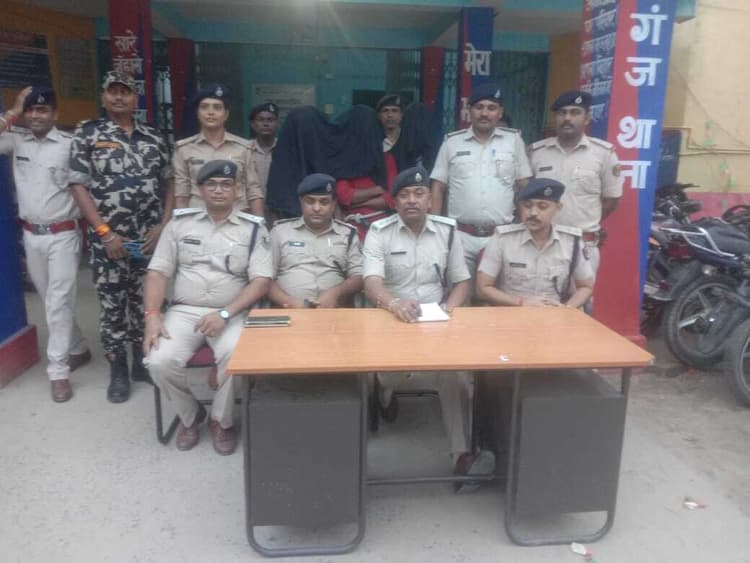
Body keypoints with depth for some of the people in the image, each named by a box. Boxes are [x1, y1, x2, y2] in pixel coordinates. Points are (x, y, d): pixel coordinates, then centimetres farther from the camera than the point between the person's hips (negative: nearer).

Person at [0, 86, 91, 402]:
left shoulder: (69, 144, -8)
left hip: (62, 235, -5)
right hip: (31, 235, 5)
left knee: (59, 302, -4)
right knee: (50, 301, 14)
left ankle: (58, 371, 2)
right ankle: (78, 349, 31)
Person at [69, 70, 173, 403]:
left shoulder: (153, 138, 9)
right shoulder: (86, 135, 1)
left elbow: (169, 184, 11)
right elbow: (79, 186, -4)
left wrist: (163, 225, -3)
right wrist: (104, 232, -12)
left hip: (150, 238, 2)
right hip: (108, 239, -2)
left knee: (145, 301, 10)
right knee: (112, 305, 5)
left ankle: (142, 361, 27)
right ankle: (118, 370, 19)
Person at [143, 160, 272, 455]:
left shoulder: (253, 228, 2)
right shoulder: (180, 222, 9)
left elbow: (261, 281, -6)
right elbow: (158, 272, 7)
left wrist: (224, 314, -17)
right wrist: (152, 316, -9)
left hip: (231, 315, -2)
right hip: (184, 311, 2)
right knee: (160, 362, -22)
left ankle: (221, 421, 1)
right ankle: (190, 415, 11)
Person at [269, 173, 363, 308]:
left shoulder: (348, 234, 15)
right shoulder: (280, 230, 14)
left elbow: (359, 277, 7)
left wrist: (335, 293, -12)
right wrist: (287, 301, -8)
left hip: (335, 310, 1)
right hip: (289, 311, -1)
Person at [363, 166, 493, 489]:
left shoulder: (447, 230, 9)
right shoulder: (379, 232, -1)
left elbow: (462, 282, 12)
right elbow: (371, 284, -16)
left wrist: (449, 307, -10)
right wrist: (395, 303, -38)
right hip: (391, 321, -2)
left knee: (456, 372, -26)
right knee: (395, 368, -31)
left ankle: (461, 454, -16)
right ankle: (386, 392, 8)